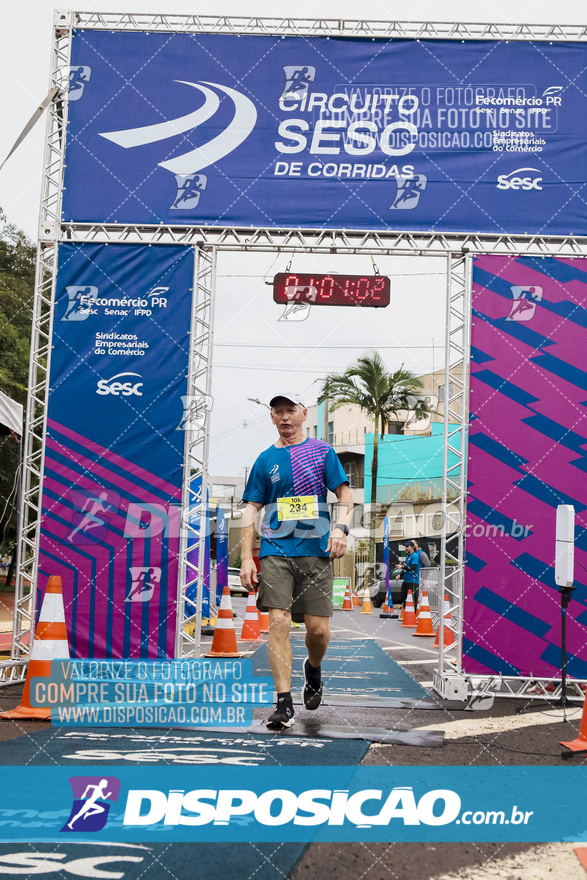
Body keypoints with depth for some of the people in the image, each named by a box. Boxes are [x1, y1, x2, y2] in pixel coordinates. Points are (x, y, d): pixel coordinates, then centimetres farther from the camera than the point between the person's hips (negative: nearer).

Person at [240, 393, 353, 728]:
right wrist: (247, 558, 2)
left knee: (318, 628, -2)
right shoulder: (265, 460, 12)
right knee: (279, 620, -12)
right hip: (275, 550, 1)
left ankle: (313, 668, 32)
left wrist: (341, 528, -14)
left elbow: (345, 494, 6)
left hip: (316, 550, -1)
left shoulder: (323, 452, 9)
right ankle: (284, 703, -9)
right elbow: (252, 510, 11)